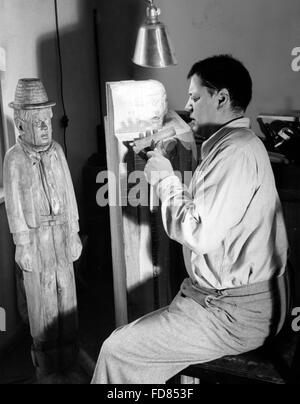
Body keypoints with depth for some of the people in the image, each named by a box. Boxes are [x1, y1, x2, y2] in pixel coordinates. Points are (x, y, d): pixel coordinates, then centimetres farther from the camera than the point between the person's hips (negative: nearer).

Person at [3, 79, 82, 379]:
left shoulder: (56, 151, 2)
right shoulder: (15, 158, -10)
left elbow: (68, 193, 7)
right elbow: (14, 204, -8)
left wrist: (74, 233, 9)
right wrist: (22, 245, -8)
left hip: (62, 231, 4)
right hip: (35, 234, -4)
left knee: (66, 292, 11)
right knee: (41, 297, 5)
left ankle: (69, 356, 27)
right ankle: (46, 364, 21)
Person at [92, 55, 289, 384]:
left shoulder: (237, 152, -22)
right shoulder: (233, 144, 13)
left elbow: (200, 235, -26)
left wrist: (166, 180, -14)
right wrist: (165, 180, 8)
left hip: (236, 313, -10)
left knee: (118, 350, -3)